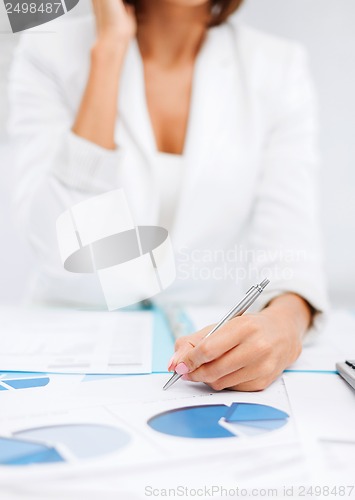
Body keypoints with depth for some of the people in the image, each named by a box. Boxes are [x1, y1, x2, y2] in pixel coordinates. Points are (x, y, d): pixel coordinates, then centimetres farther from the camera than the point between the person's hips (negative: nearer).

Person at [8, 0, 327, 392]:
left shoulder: (281, 67, 0)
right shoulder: (50, 55, -4)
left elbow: (290, 239, -10)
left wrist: (286, 320, -32)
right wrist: (109, 50, -14)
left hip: (220, 340, 2)